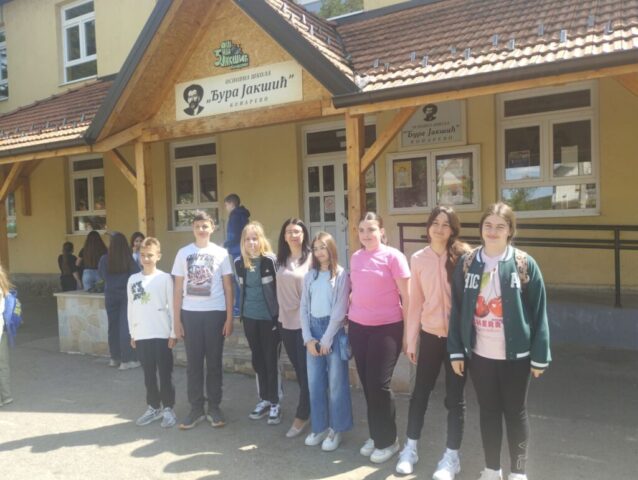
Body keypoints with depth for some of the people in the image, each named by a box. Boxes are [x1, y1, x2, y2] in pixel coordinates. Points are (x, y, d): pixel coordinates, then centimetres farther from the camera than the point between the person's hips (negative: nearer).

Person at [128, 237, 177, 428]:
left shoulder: (165, 278, -6)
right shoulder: (133, 280, 6)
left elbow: (172, 307, -5)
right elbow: (131, 308, 10)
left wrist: (173, 333, -6)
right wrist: (132, 334, 10)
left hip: (162, 334, -4)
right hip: (141, 335, 4)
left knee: (165, 373, 4)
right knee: (149, 374, 13)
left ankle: (168, 408, 16)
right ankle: (154, 407, 26)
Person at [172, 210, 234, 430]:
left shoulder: (220, 253, 1)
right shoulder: (183, 253, 3)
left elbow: (228, 287, 1)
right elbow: (178, 289, 5)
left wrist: (229, 318, -3)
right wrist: (176, 319, 1)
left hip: (215, 313, -1)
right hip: (190, 313, 1)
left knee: (214, 362, 7)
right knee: (193, 363, 7)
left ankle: (214, 407, 19)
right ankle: (196, 408, 19)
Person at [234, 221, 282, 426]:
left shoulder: (271, 260, -13)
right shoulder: (239, 262, 2)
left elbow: (279, 287, -7)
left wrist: (278, 315, -7)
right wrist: (242, 311, 16)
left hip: (269, 317, -5)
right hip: (250, 317, 5)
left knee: (271, 360, 2)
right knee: (257, 360, 14)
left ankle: (275, 403, 15)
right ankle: (264, 400, 28)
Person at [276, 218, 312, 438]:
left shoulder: (311, 258, -9)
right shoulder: (281, 260, 9)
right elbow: (280, 288, 14)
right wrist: (279, 314, 11)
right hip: (286, 321, 6)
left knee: (306, 371, 1)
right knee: (298, 369, 14)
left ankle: (302, 416, 13)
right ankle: (311, 409, 29)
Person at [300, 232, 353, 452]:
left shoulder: (341, 275, -4)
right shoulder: (310, 276, 10)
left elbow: (340, 310, -9)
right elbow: (304, 308, 6)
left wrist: (326, 340, -10)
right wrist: (308, 338, -3)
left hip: (334, 330, -4)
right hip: (313, 329, 5)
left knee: (336, 382, 2)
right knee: (314, 382, 9)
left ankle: (336, 429, 16)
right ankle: (319, 427, 23)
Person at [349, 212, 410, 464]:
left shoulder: (393, 256, -9)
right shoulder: (356, 257, 8)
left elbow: (406, 296, -7)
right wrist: (349, 317, 13)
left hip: (386, 328, -5)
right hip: (358, 327, 5)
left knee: (379, 384, -1)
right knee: (367, 384, 9)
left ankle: (388, 440, 19)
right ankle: (375, 436, 26)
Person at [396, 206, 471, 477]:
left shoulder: (463, 256, -6)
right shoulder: (418, 259, 0)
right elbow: (415, 301, 3)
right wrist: (411, 339, 3)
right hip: (429, 334, 2)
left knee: (455, 396, 8)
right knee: (420, 392, 12)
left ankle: (452, 457, 24)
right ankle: (410, 448, 29)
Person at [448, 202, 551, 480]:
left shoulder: (524, 264, -7)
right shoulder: (467, 263, -2)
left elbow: (539, 312, -5)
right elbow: (457, 309, 0)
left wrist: (540, 356, -6)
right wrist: (455, 350, -2)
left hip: (515, 354, -2)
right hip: (479, 353, 2)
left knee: (515, 412, 13)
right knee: (488, 410, 16)